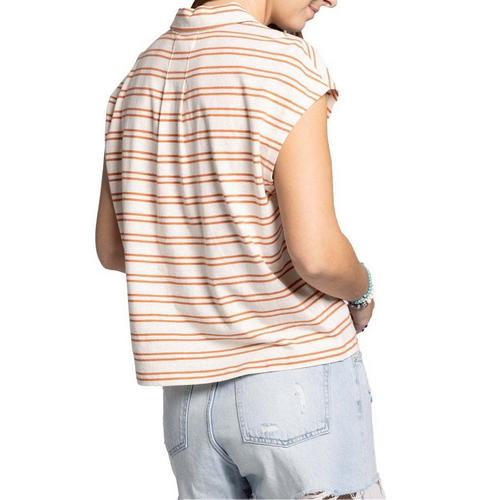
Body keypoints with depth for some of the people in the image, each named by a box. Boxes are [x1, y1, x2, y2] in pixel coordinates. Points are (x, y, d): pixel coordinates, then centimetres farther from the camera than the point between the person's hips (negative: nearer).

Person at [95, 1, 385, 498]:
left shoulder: (138, 79, 7)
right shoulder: (286, 62, -12)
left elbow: (111, 249, 11)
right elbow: (316, 255, -19)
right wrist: (361, 291, 2)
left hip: (188, 396, 6)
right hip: (296, 378, -6)